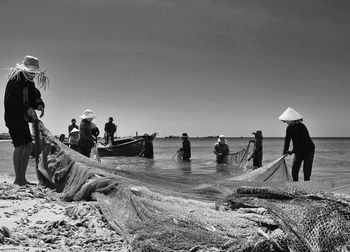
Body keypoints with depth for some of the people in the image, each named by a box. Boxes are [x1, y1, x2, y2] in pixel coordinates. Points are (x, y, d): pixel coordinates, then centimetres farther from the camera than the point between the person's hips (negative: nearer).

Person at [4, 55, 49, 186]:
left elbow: (35, 96, 12)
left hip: (23, 118, 9)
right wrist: (27, 109, -28)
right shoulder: (16, 78, -13)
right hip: (13, 117, -9)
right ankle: (18, 179, -7)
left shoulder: (29, 82, 13)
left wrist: (40, 105, -11)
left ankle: (22, 178, 14)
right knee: (20, 146, -13)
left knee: (28, 147, 7)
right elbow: (12, 100, -22)